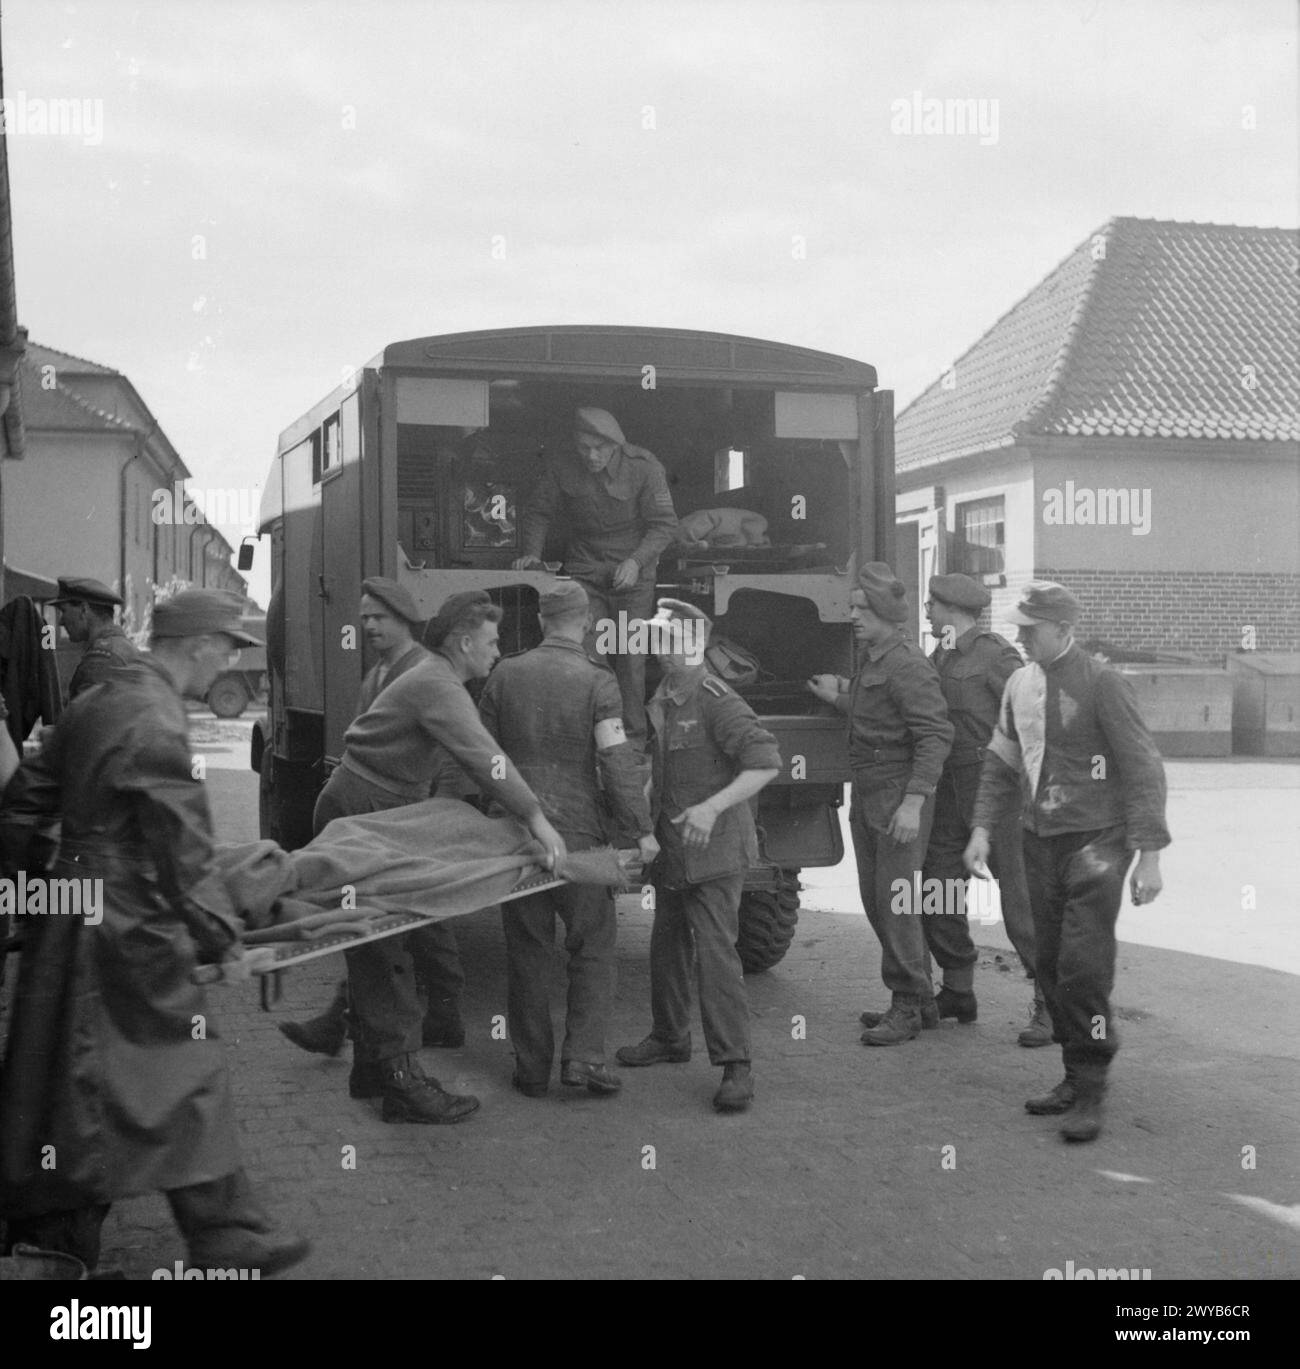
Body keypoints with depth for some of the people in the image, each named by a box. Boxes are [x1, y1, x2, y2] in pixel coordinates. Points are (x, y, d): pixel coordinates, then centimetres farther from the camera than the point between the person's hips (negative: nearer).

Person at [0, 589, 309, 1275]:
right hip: (128, 930, -9)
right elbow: (183, 851, -18)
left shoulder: (94, 703, 10)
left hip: (75, 907, 9)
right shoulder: (157, 724, -18)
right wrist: (220, 933, -9)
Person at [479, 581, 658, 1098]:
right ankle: (582, 1055, 1)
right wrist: (641, 829, -9)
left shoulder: (505, 675, 4)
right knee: (592, 944, 10)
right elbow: (617, 760, -14)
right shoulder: (596, 682, -6)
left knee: (526, 949, 10)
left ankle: (532, 1068, 14)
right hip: (577, 831, -3)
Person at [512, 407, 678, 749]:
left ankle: (633, 738, 6)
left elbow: (664, 524, -8)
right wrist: (533, 552, -5)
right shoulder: (562, 471, -4)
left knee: (630, 656, -3)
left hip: (632, 572, -2)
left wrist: (636, 560, -20)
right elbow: (537, 513, 11)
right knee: (586, 655, -10)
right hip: (585, 570, 2)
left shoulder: (643, 468, -11)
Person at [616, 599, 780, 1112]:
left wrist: (711, 808, -29)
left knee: (715, 951, -13)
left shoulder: (717, 702, -15)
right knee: (667, 948, 18)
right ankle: (669, 1038, 36)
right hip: (671, 848, 8)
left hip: (714, 849, -8)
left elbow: (766, 762, -23)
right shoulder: (660, 702, 10)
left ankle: (735, 1066, -11)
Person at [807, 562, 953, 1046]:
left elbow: (936, 734, -22)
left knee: (896, 900, -7)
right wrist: (840, 699, 28)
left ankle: (906, 1006, 4)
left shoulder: (908, 667, -16)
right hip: (866, 798, 10)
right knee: (874, 899, 11)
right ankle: (922, 999, 22)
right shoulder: (870, 663, 14)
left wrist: (913, 802, -27)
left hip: (900, 797, -10)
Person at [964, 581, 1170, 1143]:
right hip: (1041, 843, 6)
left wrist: (1149, 854, -14)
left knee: (1084, 965, -11)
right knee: (1050, 964, 8)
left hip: (1096, 842, -6)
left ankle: (1090, 1093, -2)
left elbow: (1143, 768, -10)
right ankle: (1076, 1076, 21)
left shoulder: (1102, 684, -11)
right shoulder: (1020, 684, 8)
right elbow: (1001, 762, 18)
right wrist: (983, 828, 7)